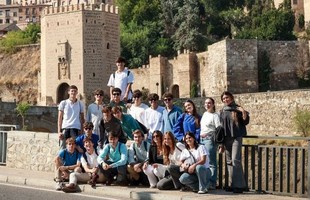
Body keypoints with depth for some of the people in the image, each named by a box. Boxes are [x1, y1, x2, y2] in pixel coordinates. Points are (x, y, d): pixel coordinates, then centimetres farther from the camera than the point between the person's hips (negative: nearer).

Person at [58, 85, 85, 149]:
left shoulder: (80, 104, 11)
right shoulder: (63, 103, 8)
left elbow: (82, 118, 14)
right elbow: (60, 118, 7)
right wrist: (59, 131, -1)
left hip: (76, 129, 0)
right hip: (65, 128, 0)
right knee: (63, 149, -2)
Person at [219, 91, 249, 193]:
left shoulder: (237, 109, -2)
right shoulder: (222, 111, 11)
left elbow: (245, 122, -3)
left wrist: (244, 113, -22)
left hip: (236, 137, -5)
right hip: (226, 139, 5)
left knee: (235, 160, -14)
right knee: (229, 161, 6)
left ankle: (239, 185, -11)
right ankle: (232, 185, 12)